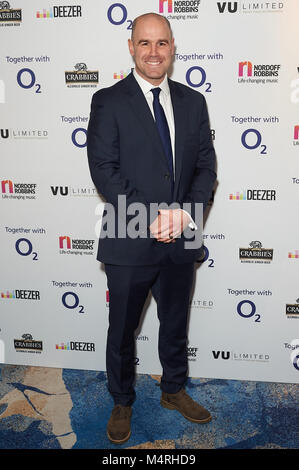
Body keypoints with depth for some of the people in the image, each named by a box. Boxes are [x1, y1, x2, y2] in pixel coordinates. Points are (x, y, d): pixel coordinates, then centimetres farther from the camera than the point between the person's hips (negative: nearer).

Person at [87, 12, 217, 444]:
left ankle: (174, 391, 44)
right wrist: (150, 219, -20)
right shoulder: (108, 101, -6)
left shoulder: (193, 102, 6)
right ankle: (122, 403, 36)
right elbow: (104, 170, -13)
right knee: (122, 330, 13)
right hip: (129, 243, -3)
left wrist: (184, 212, -14)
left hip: (181, 241, 4)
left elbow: (206, 166, 3)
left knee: (175, 325, 21)